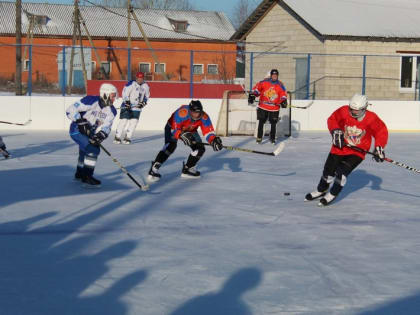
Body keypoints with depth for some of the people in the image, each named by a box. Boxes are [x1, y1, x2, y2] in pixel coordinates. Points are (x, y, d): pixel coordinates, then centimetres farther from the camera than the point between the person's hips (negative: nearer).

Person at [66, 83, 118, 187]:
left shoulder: (111, 111, -6)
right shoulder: (91, 101, -25)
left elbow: (106, 126, -11)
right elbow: (71, 110, -25)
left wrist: (101, 135, -30)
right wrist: (81, 121, -32)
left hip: (89, 133, 9)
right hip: (77, 131, -8)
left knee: (85, 152, 26)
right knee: (93, 150, -21)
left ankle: (79, 174, 50)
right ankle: (87, 177, -15)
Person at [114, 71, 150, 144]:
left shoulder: (145, 86, 6)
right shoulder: (131, 84, -11)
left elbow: (147, 95, 18)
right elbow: (125, 93, -13)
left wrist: (143, 102, 2)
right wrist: (127, 102, -21)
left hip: (137, 107, 5)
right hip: (128, 106, -5)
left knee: (134, 122, -3)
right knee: (123, 121, -8)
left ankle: (127, 138, 5)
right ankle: (117, 137, 1)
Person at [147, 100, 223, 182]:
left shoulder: (203, 117, -27)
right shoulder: (182, 113, -40)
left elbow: (208, 130, -23)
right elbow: (174, 129, -35)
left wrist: (213, 140, -41)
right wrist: (182, 135, -52)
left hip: (189, 131, 6)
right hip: (172, 128, -6)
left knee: (200, 148, -5)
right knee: (171, 146, -30)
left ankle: (187, 169, 13)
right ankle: (154, 168, -28)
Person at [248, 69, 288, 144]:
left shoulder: (280, 85, 1)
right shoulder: (264, 82, -2)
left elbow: (283, 94, -2)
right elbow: (257, 88, 2)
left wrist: (283, 101, -19)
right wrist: (252, 95, -10)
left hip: (274, 108, 0)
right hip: (263, 107, 0)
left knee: (273, 124, 3)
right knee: (261, 122, 1)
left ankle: (272, 138, 17)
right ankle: (259, 138, 11)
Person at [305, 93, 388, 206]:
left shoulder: (371, 119, -19)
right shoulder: (344, 111, -18)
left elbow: (382, 132, -8)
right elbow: (332, 119, -1)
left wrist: (379, 148, -17)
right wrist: (335, 131, -18)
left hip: (357, 152, -3)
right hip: (340, 147, 3)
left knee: (342, 172, -19)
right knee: (329, 170, 9)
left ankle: (332, 194, 4)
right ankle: (321, 190, 38)